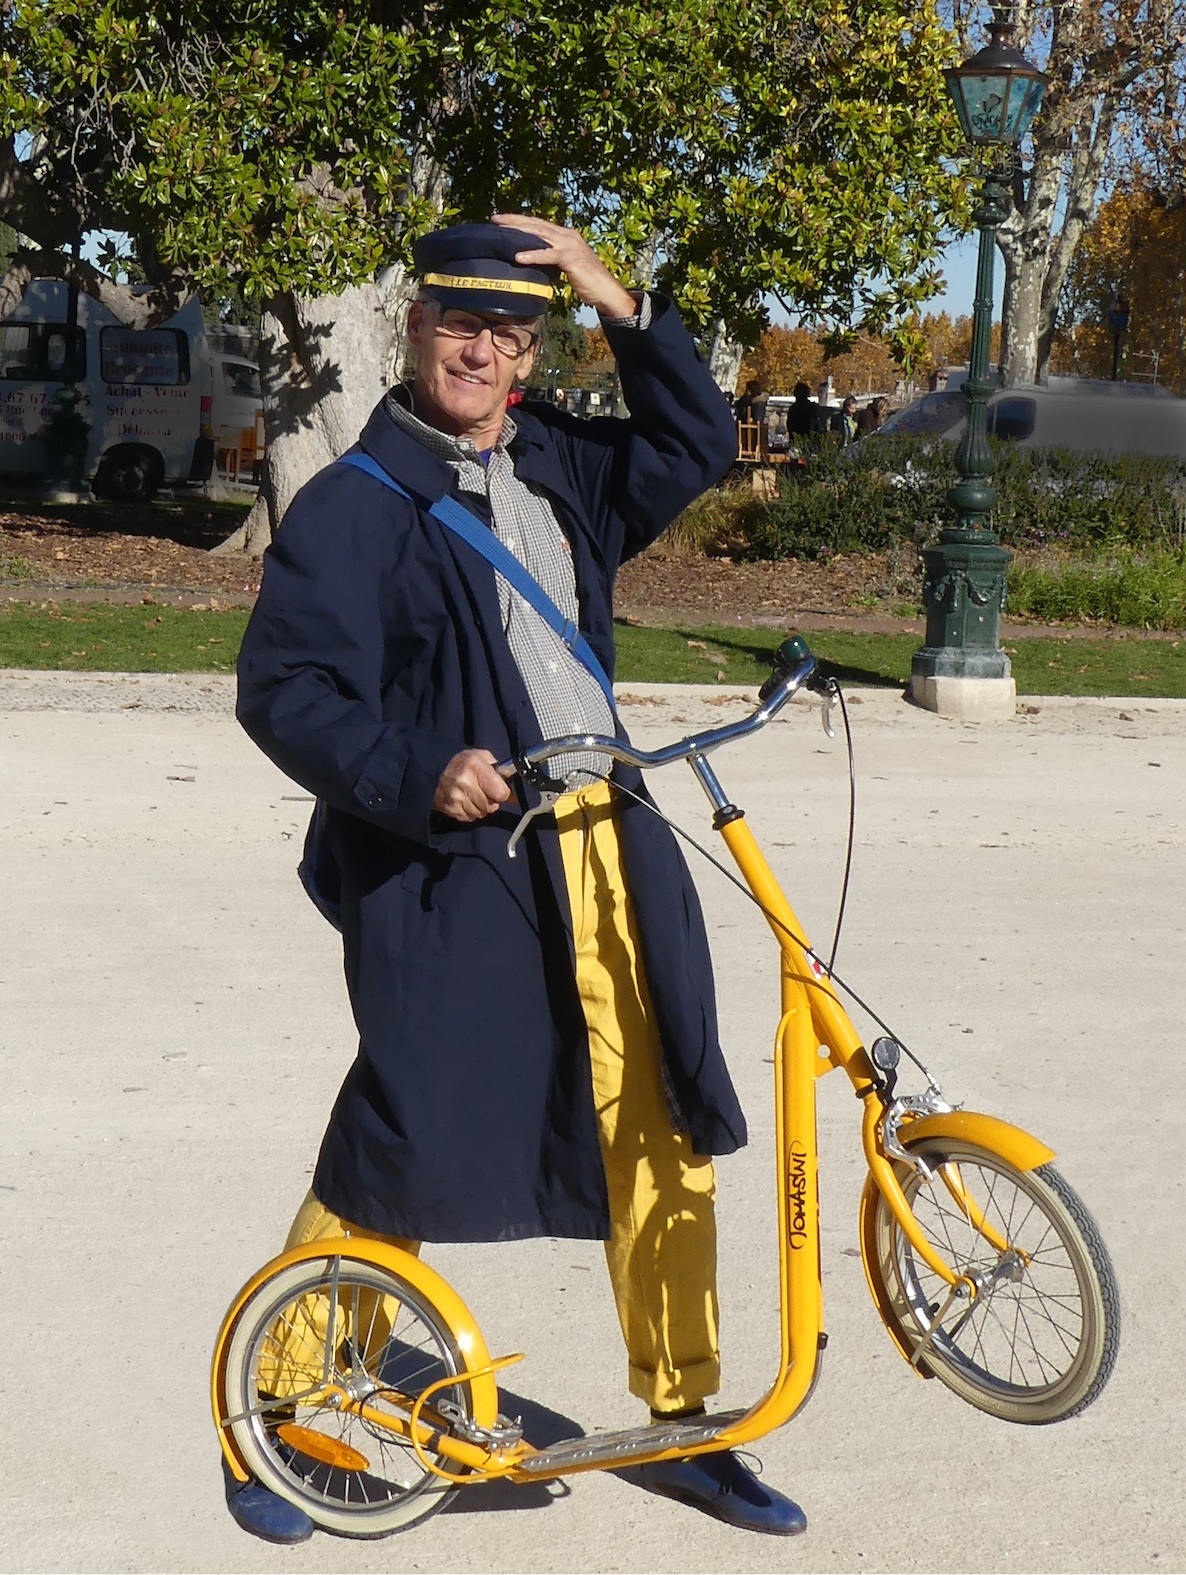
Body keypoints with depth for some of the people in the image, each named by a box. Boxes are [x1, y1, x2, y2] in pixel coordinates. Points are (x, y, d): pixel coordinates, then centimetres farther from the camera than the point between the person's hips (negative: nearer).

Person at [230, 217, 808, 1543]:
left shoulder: (556, 468, 14)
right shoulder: (354, 502, -4)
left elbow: (695, 446, 18)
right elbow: (282, 690, -10)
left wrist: (618, 301, 7)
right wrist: (417, 776, -25)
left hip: (600, 848, 6)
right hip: (449, 866, -6)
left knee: (662, 1128, 8)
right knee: (401, 1153, -3)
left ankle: (680, 1422, 24)